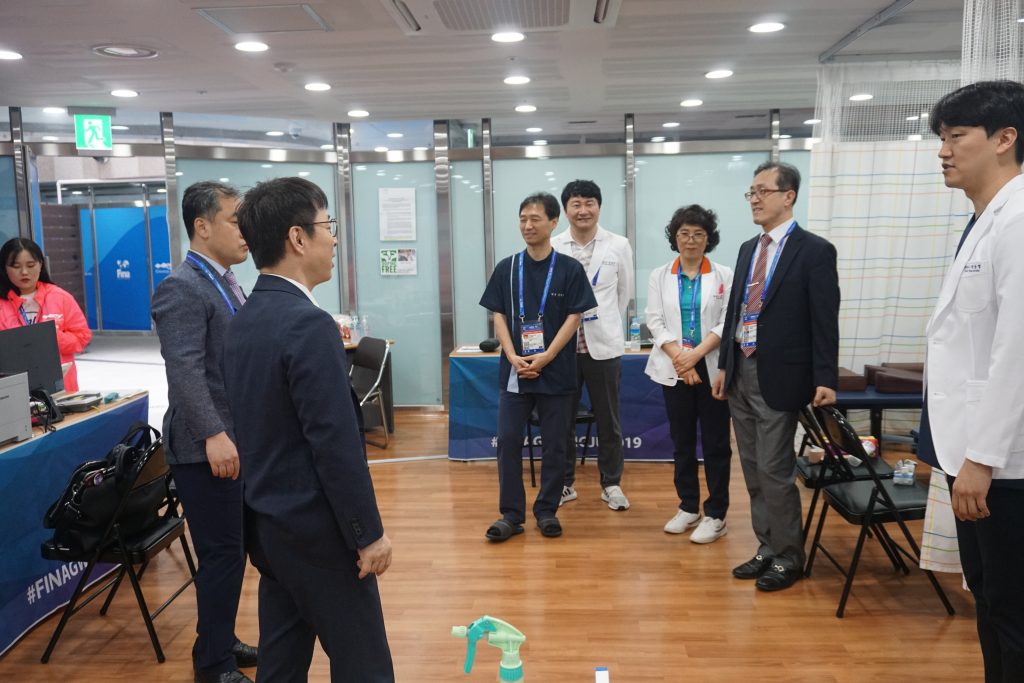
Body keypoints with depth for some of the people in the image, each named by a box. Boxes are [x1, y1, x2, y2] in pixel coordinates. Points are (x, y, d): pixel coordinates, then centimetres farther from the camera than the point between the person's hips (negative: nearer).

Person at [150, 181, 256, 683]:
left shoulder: (225, 282, 14)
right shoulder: (182, 289, -16)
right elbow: (185, 372, -27)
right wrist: (212, 435, -35)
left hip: (238, 440, 9)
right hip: (207, 448, -9)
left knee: (233, 551, 18)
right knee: (221, 554, 1)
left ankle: (222, 642, 35)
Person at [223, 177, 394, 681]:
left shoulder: (243, 320, 6)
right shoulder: (308, 323, -22)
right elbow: (336, 443, -23)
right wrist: (369, 532, -14)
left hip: (266, 519, 9)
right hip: (315, 526, -9)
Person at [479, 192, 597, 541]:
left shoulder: (570, 269, -2)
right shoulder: (506, 268, 5)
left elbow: (573, 319, -5)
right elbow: (499, 316, 4)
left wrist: (545, 358, -14)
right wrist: (513, 357, -10)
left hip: (556, 371, -2)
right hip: (514, 370, 2)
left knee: (554, 445, 7)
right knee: (508, 441, 1)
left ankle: (547, 510, 21)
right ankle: (511, 513, 13)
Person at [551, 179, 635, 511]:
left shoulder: (619, 245, 2)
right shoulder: (552, 247, 0)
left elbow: (625, 292, 12)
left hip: (603, 344, 0)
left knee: (608, 420, 9)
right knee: (562, 419, 8)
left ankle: (611, 484, 23)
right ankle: (564, 483, 23)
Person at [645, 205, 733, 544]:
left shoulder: (724, 275, 1)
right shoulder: (659, 276, 6)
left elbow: (728, 323, -6)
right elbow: (655, 322, -1)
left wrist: (696, 353, -17)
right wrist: (680, 359, -13)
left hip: (713, 368, -2)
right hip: (674, 370, 2)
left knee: (715, 442, 3)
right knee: (681, 441, 11)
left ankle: (716, 515, 13)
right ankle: (688, 507, 24)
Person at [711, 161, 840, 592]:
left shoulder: (814, 251, -7)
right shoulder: (748, 249, 13)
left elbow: (825, 321, -11)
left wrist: (825, 379, -16)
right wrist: (724, 366, 14)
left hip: (779, 376, -7)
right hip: (741, 373, 7)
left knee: (775, 471, -2)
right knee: (753, 470, 13)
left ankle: (789, 557, 16)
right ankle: (767, 548, 26)